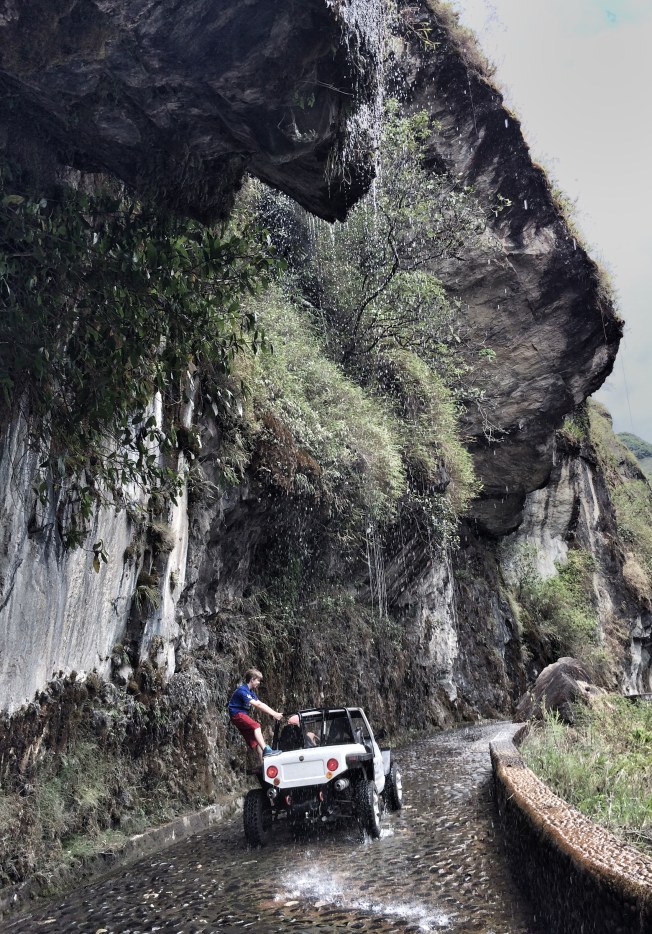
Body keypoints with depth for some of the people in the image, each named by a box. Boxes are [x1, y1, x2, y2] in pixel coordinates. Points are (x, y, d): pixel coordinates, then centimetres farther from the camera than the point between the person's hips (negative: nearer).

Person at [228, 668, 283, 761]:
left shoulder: (251, 691, 12)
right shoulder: (242, 690, -19)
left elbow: (261, 704, 5)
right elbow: (257, 705, -27)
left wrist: (274, 713, -9)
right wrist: (273, 714, -30)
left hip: (244, 715, 9)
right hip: (237, 715, -9)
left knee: (255, 739, 1)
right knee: (256, 725, -28)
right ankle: (265, 750, -39)